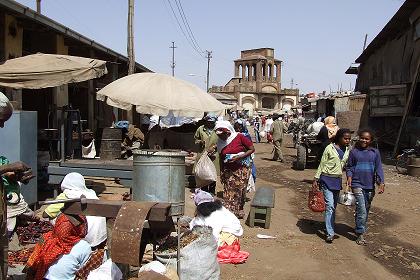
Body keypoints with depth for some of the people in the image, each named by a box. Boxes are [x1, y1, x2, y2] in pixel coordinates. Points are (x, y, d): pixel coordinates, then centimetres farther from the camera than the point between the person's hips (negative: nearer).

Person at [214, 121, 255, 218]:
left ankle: (239, 212, 11)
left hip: (242, 168, -3)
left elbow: (252, 149, -8)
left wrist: (239, 157, -16)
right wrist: (221, 174, 12)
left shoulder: (239, 137, -9)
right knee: (228, 192, -2)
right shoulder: (220, 143, 4)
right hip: (228, 170, 3)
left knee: (239, 191, 1)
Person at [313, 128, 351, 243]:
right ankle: (330, 233, -11)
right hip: (327, 179, -6)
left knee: (334, 206, 12)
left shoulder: (348, 151, 8)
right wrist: (316, 179, -7)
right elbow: (322, 165, -4)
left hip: (338, 181, 6)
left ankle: (330, 226, 26)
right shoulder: (330, 148, -7)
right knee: (329, 205, -11)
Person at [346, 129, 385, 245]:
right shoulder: (354, 152, 1)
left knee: (366, 210, 15)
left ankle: (362, 229, 33)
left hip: (370, 186, 3)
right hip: (357, 185, -3)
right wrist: (349, 177, -13)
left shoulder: (375, 152, 5)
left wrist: (381, 183, -7)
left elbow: (378, 168, 3)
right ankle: (360, 234, -1)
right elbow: (349, 167, 5)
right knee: (361, 210, -10)